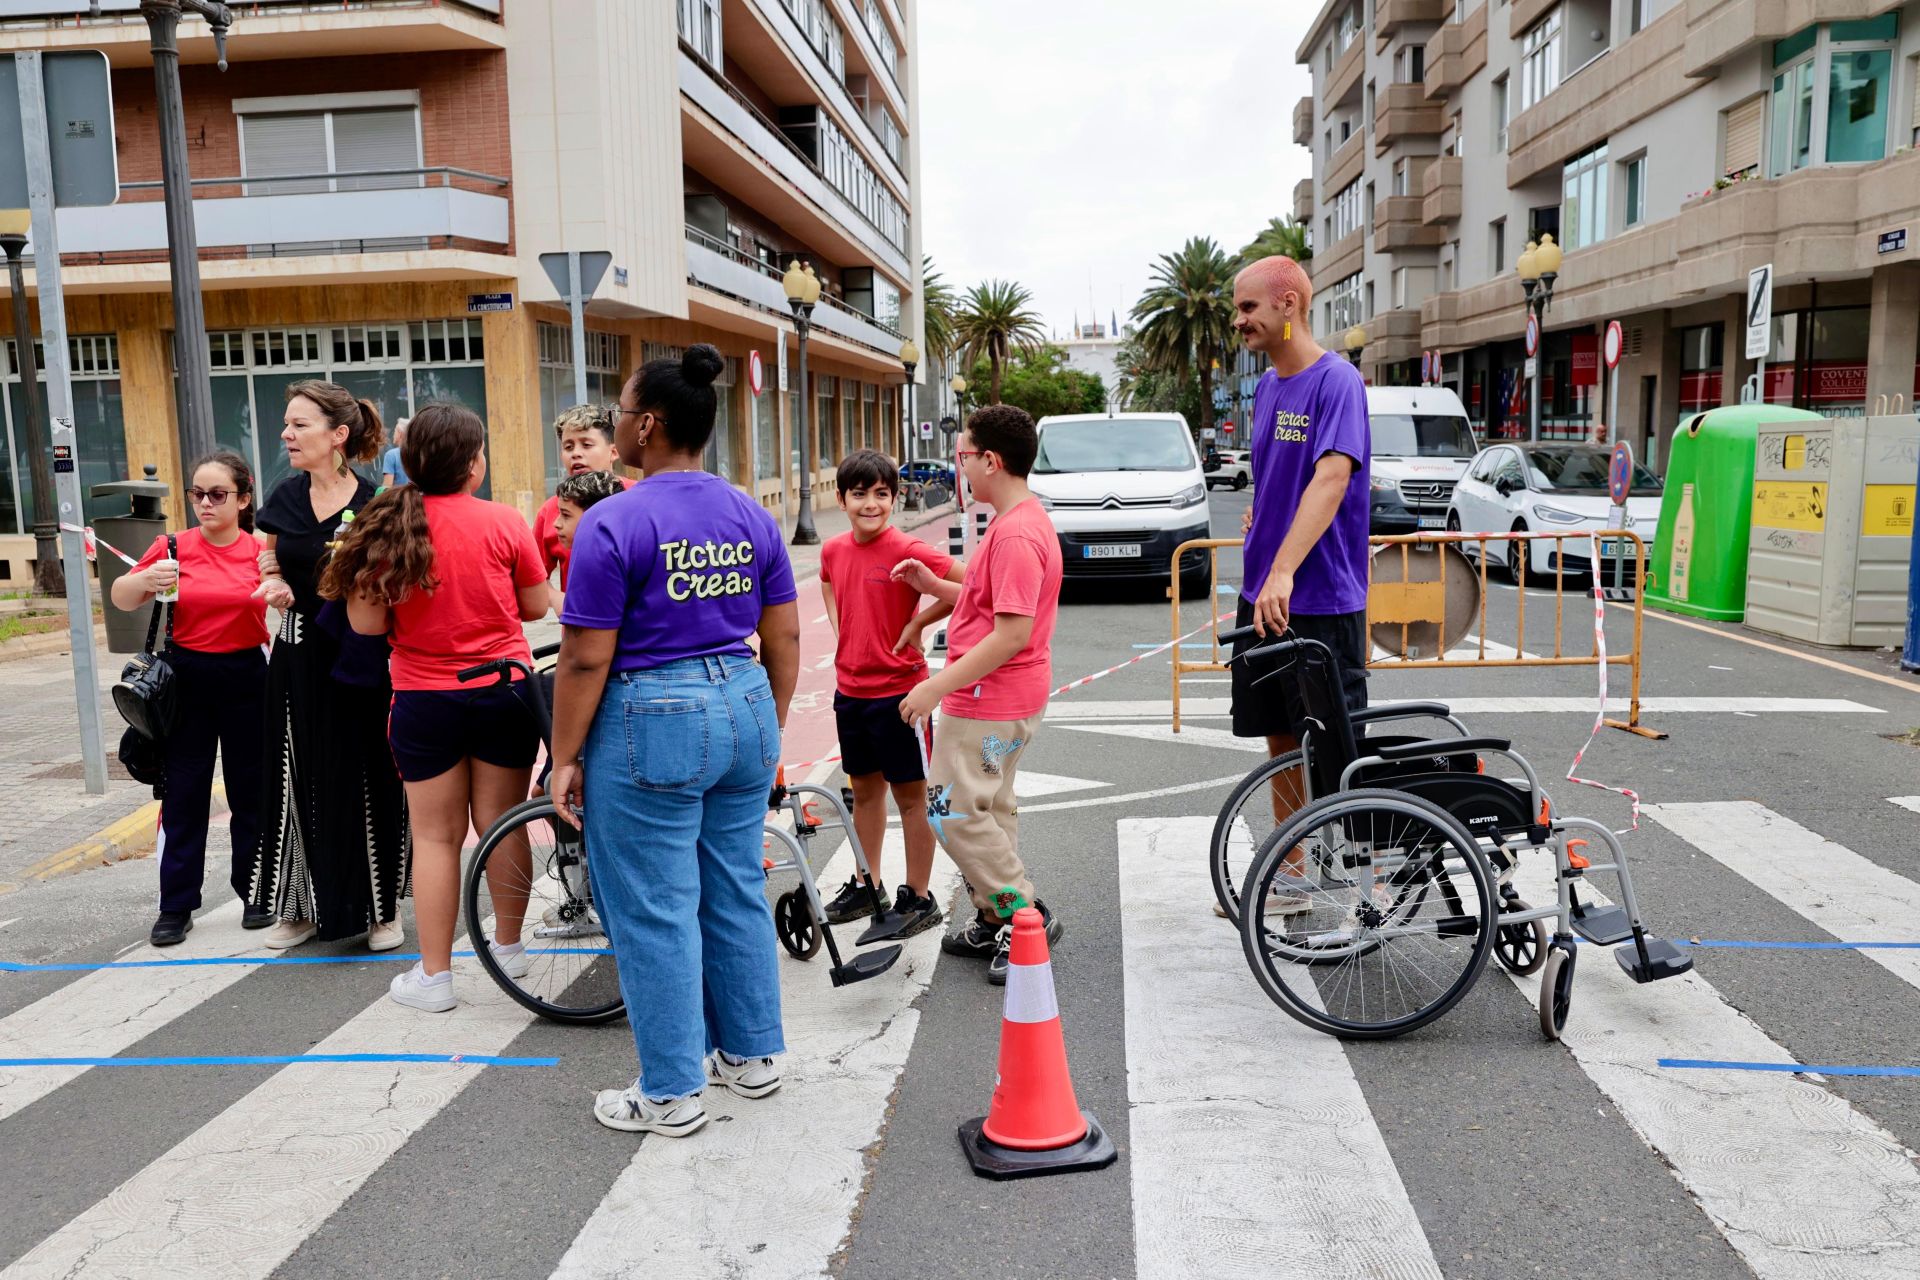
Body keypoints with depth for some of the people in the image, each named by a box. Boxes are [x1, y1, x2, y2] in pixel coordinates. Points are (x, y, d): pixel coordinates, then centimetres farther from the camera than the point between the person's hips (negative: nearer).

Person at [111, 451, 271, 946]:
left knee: (250, 789, 9)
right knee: (183, 792, 4)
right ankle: (176, 906, 13)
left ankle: (255, 892, 23)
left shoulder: (262, 552, -3)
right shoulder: (173, 548, -1)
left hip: (247, 678, 0)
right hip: (186, 678, 0)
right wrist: (145, 579, -15)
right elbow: (121, 600, 6)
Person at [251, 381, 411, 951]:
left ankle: (380, 905, 18)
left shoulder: (373, 504, -11)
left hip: (359, 661, -5)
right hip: (299, 656, 5)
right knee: (299, 780, 11)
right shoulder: (286, 496, 4)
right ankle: (304, 904, 25)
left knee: (366, 781, 3)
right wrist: (273, 581, -2)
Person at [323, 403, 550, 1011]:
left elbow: (367, 623, -5)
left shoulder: (386, 526, -6)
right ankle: (509, 947, 29)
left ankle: (434, 975, 15)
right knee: (501, 824, 13)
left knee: (435, 834, 9)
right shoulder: (503, 522, -8)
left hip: (425, 702, 0)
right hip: (503, 693, 0)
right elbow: (536, 606, 1)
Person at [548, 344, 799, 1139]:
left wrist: (565, 757, -4)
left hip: (651, 723, -6)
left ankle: (671, 1094, 15)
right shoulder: (753, 517, 5)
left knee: (654, 912, 4)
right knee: (738, 894, 17)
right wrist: (769, 728, 19)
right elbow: (785, 638, 8)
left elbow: (586, 659, -13)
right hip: (743, 712, 7)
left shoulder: (612, 524, -13)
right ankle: (752, 1056, 30)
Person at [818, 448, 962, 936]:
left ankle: (918, 899, 16)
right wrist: (839, 628, 11)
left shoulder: (907, 550, -17)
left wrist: (917, 623, -13)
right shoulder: (833, 550, 3)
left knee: (910, 796, 4)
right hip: (849, 689, 6)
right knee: (864, 790, 18)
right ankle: (865, 888, 32)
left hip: (898, 690, -6)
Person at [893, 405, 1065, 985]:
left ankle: (1025, 915, 6)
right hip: (1004, 698, 11)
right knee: (990, 810, 19)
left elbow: (1014, 632, -28)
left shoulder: (1016, 534, -24)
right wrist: (933, 585, 8)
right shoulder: (1023, 521, 11)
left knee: (956, 814, -3)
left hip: (988, 701, -11)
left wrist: (937, 686, -25)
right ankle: (993, 922, 29)